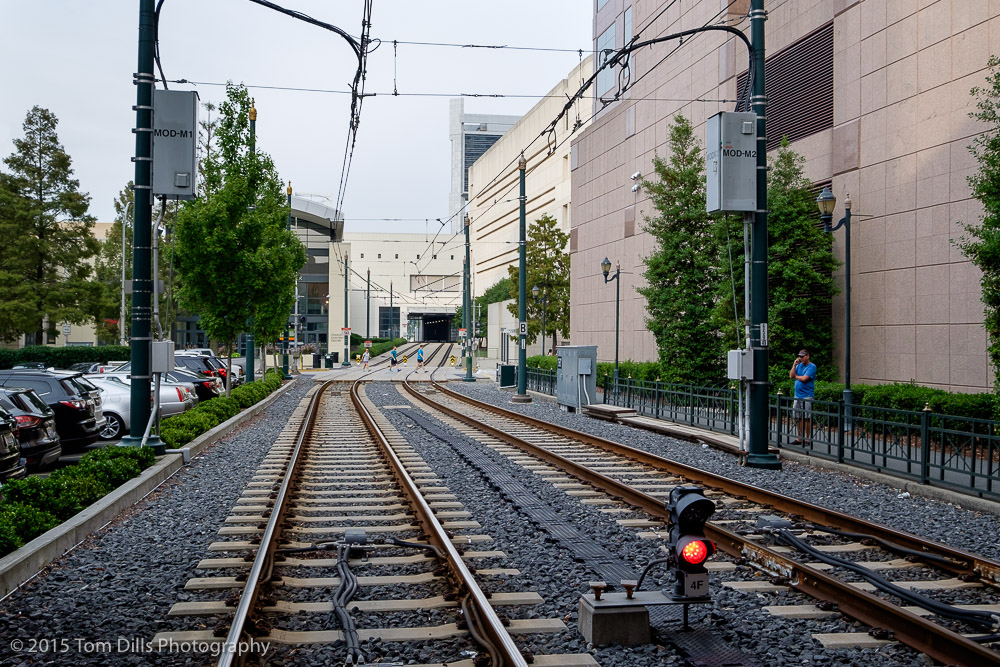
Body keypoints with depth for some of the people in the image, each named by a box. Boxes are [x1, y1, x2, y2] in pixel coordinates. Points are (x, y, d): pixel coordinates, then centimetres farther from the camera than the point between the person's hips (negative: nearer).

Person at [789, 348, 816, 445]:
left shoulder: (812, 366, -7)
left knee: (807, 419, -4)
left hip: (807, 396, -7)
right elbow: (791, 376, 5)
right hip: (798, 395, 7)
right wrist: (794, 365, -2)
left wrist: (796, 376, 1)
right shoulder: (799, 365, 14)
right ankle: (799, 438, 15)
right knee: (800, 418, 10)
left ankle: (807, 439, 2)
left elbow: (804, 378, -17)